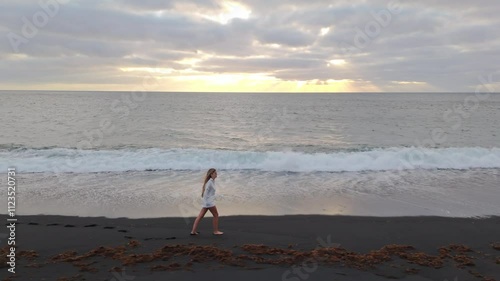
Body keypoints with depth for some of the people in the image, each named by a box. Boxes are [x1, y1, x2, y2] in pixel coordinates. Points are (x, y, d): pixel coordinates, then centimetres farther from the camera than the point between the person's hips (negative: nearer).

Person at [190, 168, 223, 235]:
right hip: (209, 202, -9)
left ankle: (193, 231, 10)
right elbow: (206, 192, -20)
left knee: (200, 216, 7)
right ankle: (216, 231, 15)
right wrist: (206, 201, -19)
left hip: (210, 201, 9)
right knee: (216, 215, 3)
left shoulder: (213, 181, 13)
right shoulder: (210, 182, -16)